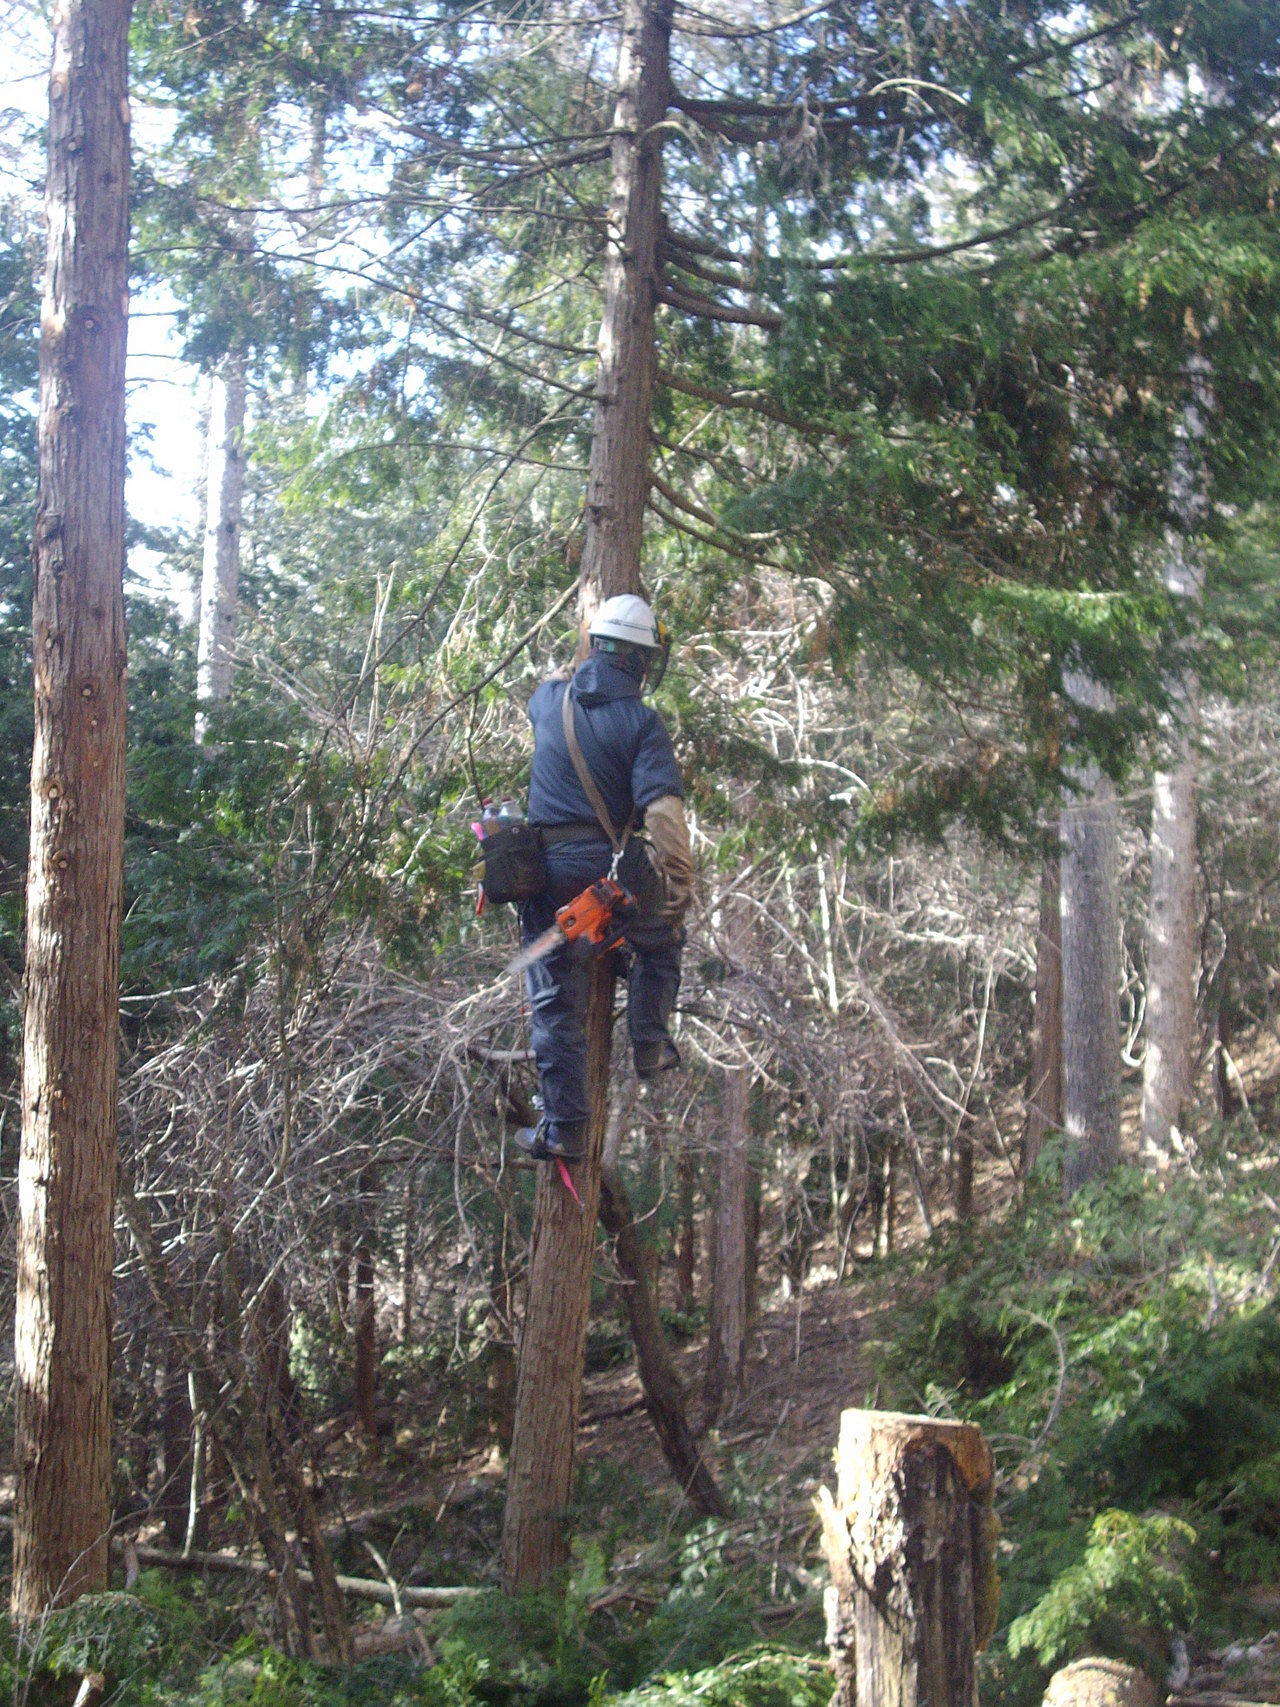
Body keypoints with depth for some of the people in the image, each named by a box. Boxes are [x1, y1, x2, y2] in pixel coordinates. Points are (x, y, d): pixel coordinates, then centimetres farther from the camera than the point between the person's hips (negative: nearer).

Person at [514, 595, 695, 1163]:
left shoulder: (550, 699, 5)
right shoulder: (641, 721, -8)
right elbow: (663, 811, -18)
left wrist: (584, 666, 50)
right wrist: (680, 891, -17)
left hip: (548, 872, 3)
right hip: (612, 866, -3)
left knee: (555, 1003, 8)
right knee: (660, 941, 30)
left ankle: (563, 1127, 9)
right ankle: (649, 1045, 26)